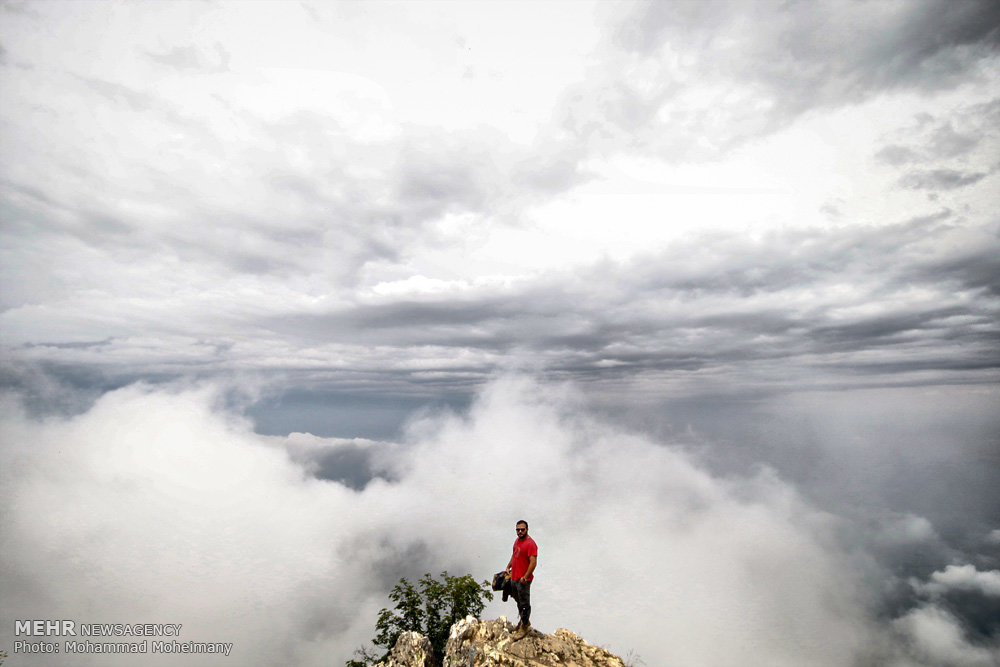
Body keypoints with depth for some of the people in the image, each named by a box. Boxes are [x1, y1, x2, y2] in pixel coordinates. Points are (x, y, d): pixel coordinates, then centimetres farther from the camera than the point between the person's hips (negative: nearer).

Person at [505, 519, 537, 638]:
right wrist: (508, 567, 15)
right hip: (514, 577, 9)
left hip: (523, 579, -9)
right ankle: (524, 620, 42)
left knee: (525, 604, 6)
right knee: (518, 600, 23)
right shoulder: (517, 540, 6)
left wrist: (525, 578, -24)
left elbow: (533, 562, -25)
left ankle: (524, 627, 21)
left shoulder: (530, 544, -22)